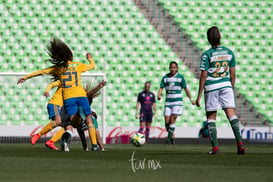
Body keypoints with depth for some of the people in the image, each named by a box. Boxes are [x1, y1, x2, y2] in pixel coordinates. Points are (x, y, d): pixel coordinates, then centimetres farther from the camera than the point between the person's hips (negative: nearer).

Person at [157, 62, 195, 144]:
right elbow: (161, 88, 4)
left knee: (173, 119, -14)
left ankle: (169, 138, -11)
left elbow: (185, 88, 7)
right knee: (167, 121, -4)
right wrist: (159, 95, -16)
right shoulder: (165, 78, 7)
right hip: (168, 101, 2)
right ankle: (171, 136, 16)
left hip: (177, 101, -2)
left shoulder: (180, 77, 2)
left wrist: (191, 99, 6)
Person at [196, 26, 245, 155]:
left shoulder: (206, 54, -9)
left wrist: (199, 95, -5)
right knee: (231, 113, -4)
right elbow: (232, 74, 9)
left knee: (211, 117, 8)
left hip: (211, 87, -3)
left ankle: (215, 147, 3)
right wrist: (232, 89, 21)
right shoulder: (229, 52, 4)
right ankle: (239, 141, -21)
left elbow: (203, 76, -9)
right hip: (226, 86, 3)